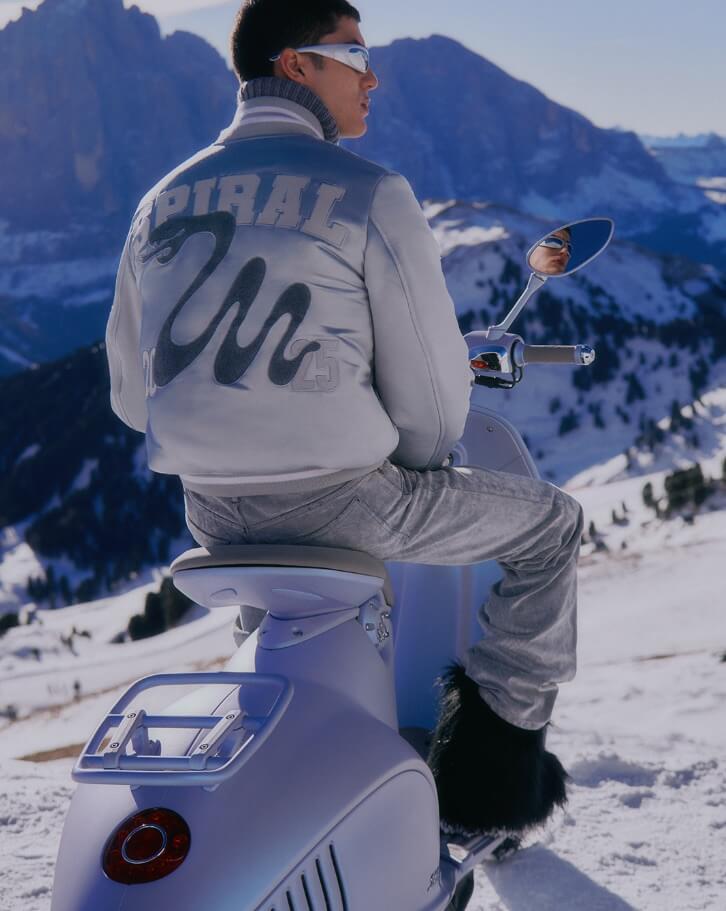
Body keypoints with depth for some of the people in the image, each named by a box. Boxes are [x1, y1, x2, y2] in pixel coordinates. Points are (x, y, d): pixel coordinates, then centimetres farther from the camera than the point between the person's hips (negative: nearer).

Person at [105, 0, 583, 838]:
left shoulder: (161, 203, 7)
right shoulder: (369, 193, -11)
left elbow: (131, 394, 12)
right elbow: (433, 392, -11)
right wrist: (415, 459, 11)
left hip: (214, 515, 7)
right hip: (340, 502, -6)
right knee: (549, 522, 16)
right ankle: (493, 764, 16)